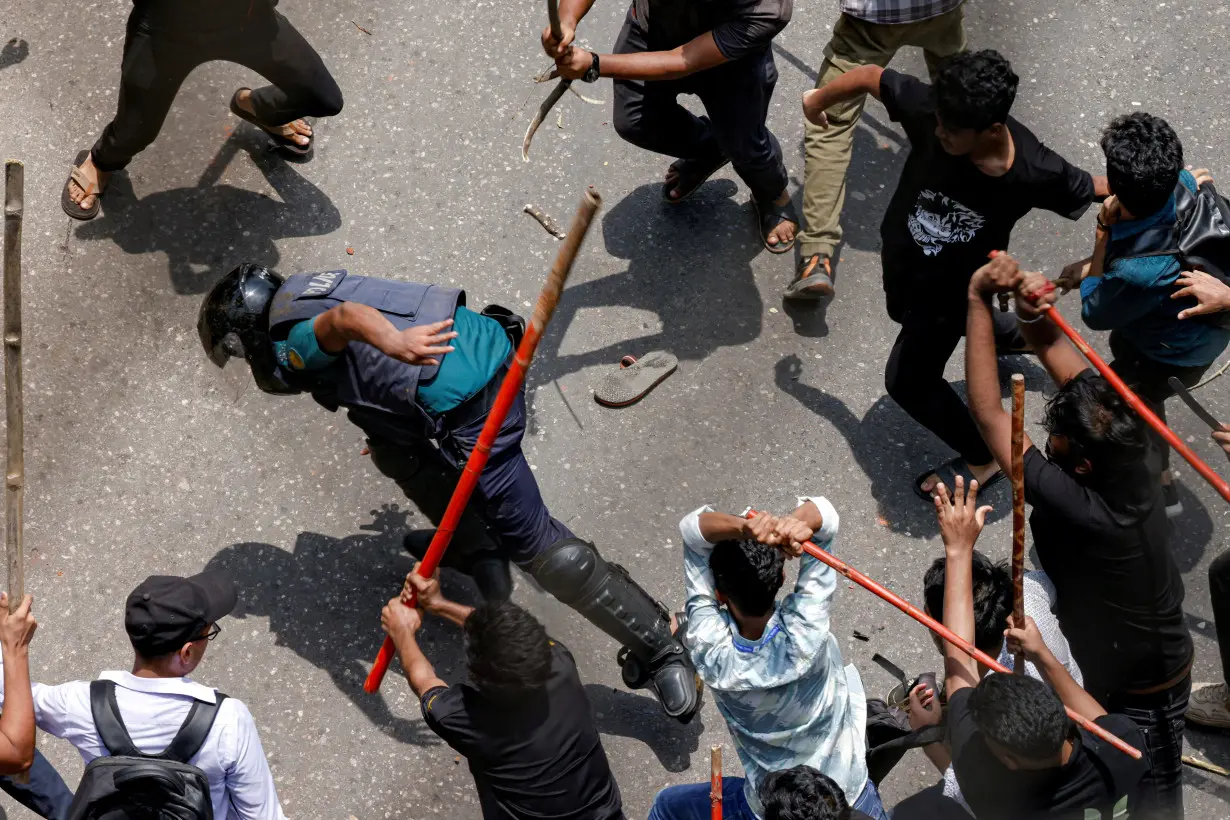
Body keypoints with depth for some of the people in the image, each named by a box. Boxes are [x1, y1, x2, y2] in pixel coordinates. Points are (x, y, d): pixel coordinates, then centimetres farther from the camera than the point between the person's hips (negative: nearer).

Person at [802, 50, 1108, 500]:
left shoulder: (1036, 173, -37)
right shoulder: (930, 110, -35)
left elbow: (1097, 190, -18)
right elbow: (870, 75, -18)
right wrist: (818, 100, 0)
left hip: (955, 287, -5)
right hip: (902, 257, 5)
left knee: (908, 380, 8)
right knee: (906, 312, 37)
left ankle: (984, 458, 34)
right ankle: (1016, 336, 63)